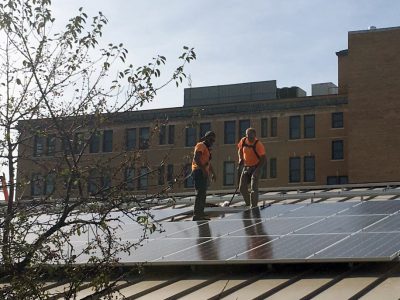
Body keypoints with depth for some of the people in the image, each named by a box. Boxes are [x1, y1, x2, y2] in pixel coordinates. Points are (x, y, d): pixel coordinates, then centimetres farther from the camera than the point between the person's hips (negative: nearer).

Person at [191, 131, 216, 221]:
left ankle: (200, 213, 16)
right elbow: (196, 158, -19)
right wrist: (203, 169, -26)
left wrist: (213, 173, 24)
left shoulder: (207, 148, 24)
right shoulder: (200, 146, -6)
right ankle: (196, 214, -22)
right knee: (200, 193, -17)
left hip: (204, 173, 10)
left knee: (203, 194, 11)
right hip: (199, 172, -10)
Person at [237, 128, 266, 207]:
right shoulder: (243, 141, -5)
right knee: (242, 188, 3)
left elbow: (263, 159, -19)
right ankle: (248, 204, 21)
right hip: (246, 167, 5)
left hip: (255, 167, -5)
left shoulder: (258, 144, -20)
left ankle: (254, 206, -12)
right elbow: (240, 150, 17)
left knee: (254, 188, -15)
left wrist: (257, 171, -27)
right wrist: (240, 159, -1)